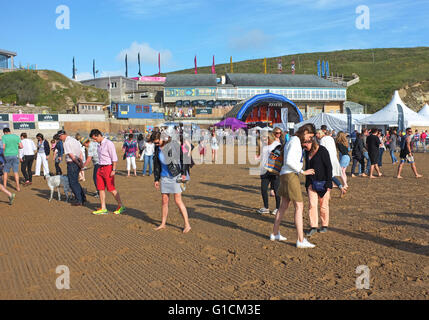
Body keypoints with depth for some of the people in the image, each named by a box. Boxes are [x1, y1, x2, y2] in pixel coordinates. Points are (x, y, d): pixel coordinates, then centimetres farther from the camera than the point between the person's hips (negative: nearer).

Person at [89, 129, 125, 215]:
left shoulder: (109, 143, -13)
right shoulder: (99, 145, 13)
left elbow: (114, 158, -16)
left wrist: (114, 170, -19)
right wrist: (100, 168, 15)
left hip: (108, 167, -8)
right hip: (100, 168, 8)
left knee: (111, 189, -5)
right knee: (100, 188, 5)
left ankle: (121, 206, 6)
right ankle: (103, 209, 9)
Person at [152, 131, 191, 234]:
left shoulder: (174, 145, -11)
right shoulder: (157, 148, 6)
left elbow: (183, 157, -8)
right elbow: (156, 164, 15)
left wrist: (184, 173, -11)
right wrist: (156, 179, 14)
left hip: (175, 176, -5)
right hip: (164, 177, 6)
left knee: (178, 200, -7)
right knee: (165, 200, 10)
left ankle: (187, 224, -1)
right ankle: (163, 223, 22)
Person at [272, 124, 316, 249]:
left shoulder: (294, 140, 18)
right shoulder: (295, 141, -12)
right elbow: (289, 161, -21)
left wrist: (303, 145, 16)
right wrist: (303, 171, -17)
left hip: (285, 175, 10)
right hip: (291, 175, -10)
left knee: (284, 206, 17)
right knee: (299, 207, -10)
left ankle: (275, 234, 27)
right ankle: (301, 240, -11)